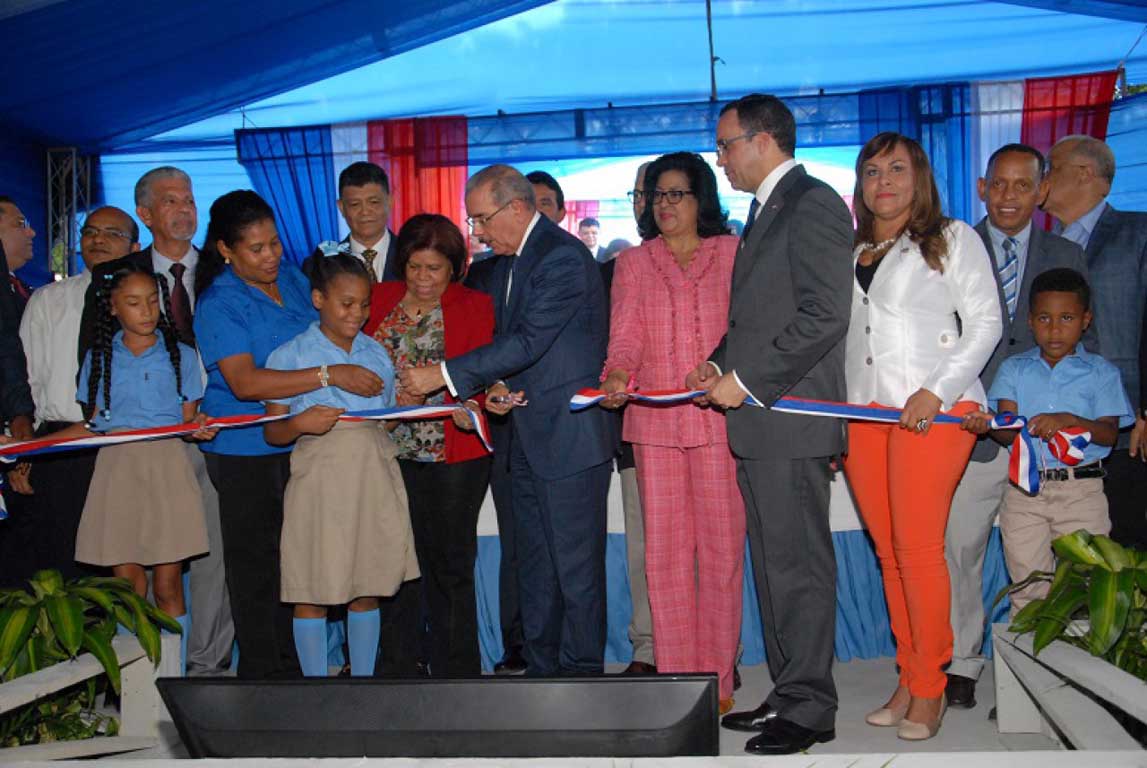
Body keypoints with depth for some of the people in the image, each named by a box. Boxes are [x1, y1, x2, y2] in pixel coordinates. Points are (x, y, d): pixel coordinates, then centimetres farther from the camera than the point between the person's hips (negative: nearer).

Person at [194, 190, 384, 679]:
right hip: (246, 453, -6)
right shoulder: (218, 303, -11)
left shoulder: (295, 281, 8)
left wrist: (371, 377, 3)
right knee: (256, 566, 3)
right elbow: (245, 382, -23)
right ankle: (261, 675, 16)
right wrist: (330, 375, -27)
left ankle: (294, 667, 24)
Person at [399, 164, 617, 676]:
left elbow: (529, 341, -23)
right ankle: (541, 668, 25)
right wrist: (496, 385, 1)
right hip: (527, 437, 10)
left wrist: (444, 376, -21)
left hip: (569, 435, -10)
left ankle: (581, 671, 10)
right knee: (533, 568, 15)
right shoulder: (506, 263, 15)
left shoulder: (563, 257, -15)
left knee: (577, 567, -1)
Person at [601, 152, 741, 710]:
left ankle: (717, 679, 10)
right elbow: (625, 333, 5)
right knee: (665, 549, 3)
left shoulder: (732, 254, 10)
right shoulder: (633, 263, 15)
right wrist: (618, 375, -16)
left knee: (722, 545, -1)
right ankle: (675, 677, 11)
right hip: (654, 422, 2)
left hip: (719, 418, -1)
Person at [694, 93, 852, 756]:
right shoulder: (767, 210, 22)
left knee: (799, 568, -3)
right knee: (774, 566, 14)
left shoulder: (812, 204, -9)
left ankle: (809, 708, 8)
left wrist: (745, 380, -17)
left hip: (791, 420, -10)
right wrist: (720, 364, 10)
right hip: (761, 419, 10)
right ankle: (788, 694, 24)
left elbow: (825, 316, -19)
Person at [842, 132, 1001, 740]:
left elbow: (985, 323, 0)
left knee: (917, 548, -9)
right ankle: (908, 680, 14)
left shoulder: (952, 239, 7)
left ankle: (930, 688, 4)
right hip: (862, 410, 5)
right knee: (888, 552, 5)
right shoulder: (849, 252, 19)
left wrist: (936, 392, -12)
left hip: (934, 409, -4)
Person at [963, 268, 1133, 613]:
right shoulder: (1014, 369, 10)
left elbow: (1108, 433, -6)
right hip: (1024, 488, 1)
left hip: (1081, 490, -1)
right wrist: (989, 425, -25)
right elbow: (1008, 430, -2)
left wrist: (1068, 420, -24)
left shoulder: (1101, 372, 5)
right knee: (1027, 590, 5)